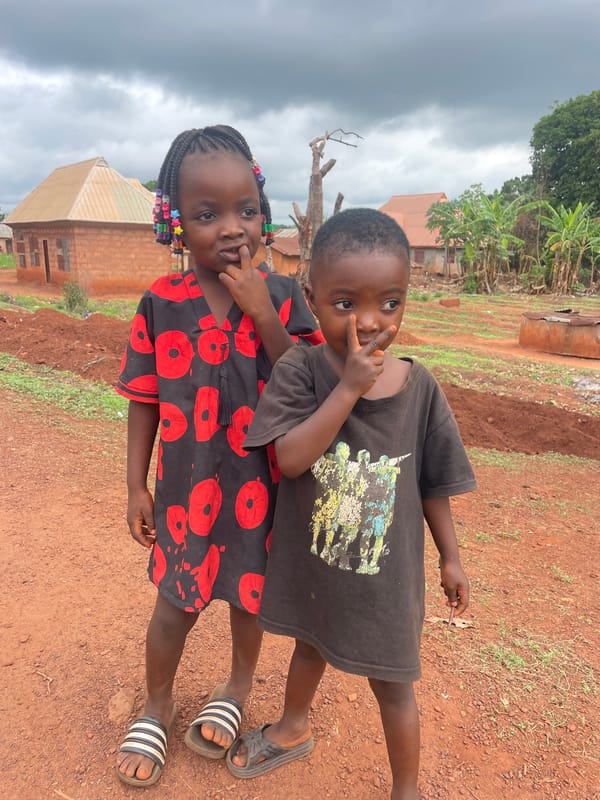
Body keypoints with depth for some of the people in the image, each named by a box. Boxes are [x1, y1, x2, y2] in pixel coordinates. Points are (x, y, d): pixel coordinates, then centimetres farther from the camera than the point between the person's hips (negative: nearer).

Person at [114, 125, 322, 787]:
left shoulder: (282, 296, -10)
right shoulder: (161, 303, -9)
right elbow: (144, 401, -2)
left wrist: (263, 316, -25)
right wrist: (136, 486, 1)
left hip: (261, 483, 0)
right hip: (186, 485, 0)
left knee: (249, 596, 21)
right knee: (173, 607, 16)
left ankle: (238, 688, 51)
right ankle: (156, 708, 46)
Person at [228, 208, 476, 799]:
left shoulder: (418, 387, -15)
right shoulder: (299, 371, -19)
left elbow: (432, 483, -4)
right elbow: (290, 458, -29)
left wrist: (451, 558, 3)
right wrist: (350, 387, -34)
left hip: (385, 572, -1)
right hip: (310, 561, 1)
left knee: (391, 683, 19)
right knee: (310, 645, 30)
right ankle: (292, 731, 61)